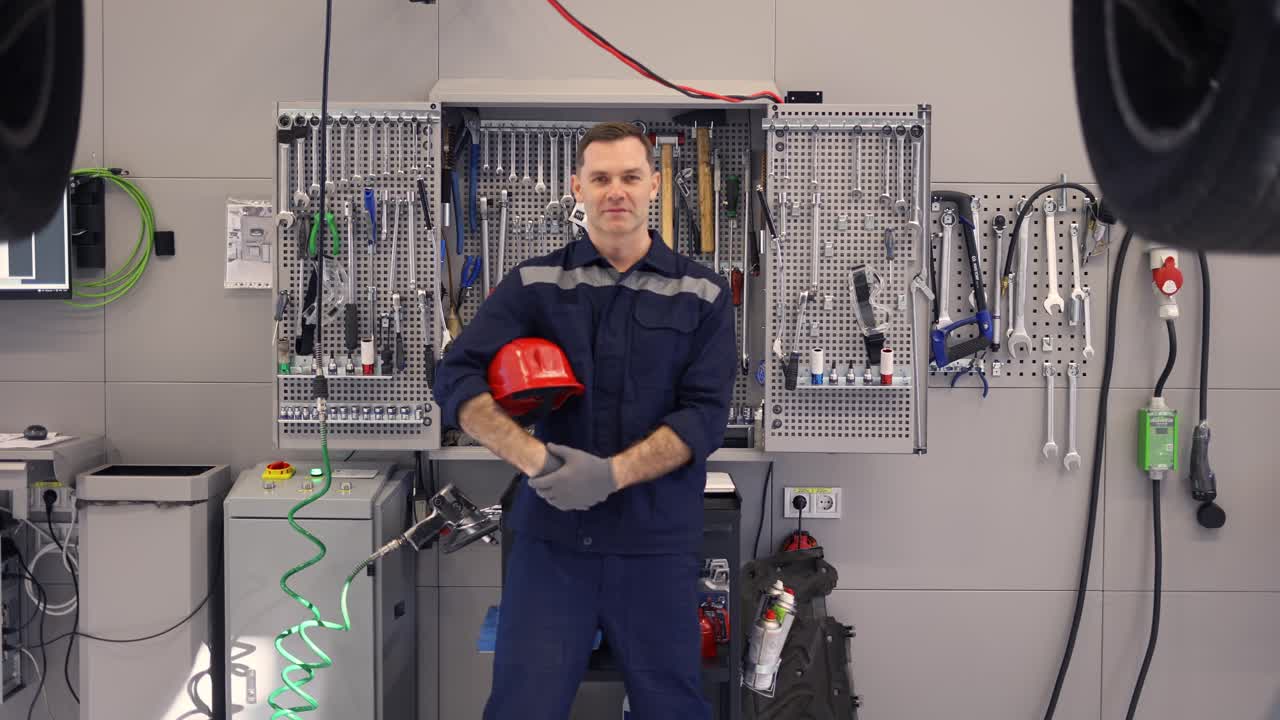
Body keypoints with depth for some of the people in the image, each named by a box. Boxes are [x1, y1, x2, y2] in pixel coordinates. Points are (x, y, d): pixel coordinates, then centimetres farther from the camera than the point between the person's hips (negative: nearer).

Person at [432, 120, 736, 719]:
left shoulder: (702, 294, 3)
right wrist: (531, 456, -23)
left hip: (656, 543, 0)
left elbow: (705, 415, -5)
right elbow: (456, 377, -6)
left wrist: (612, 473, -20)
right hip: (549, 536, 0)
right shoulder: (532, 283, 4)